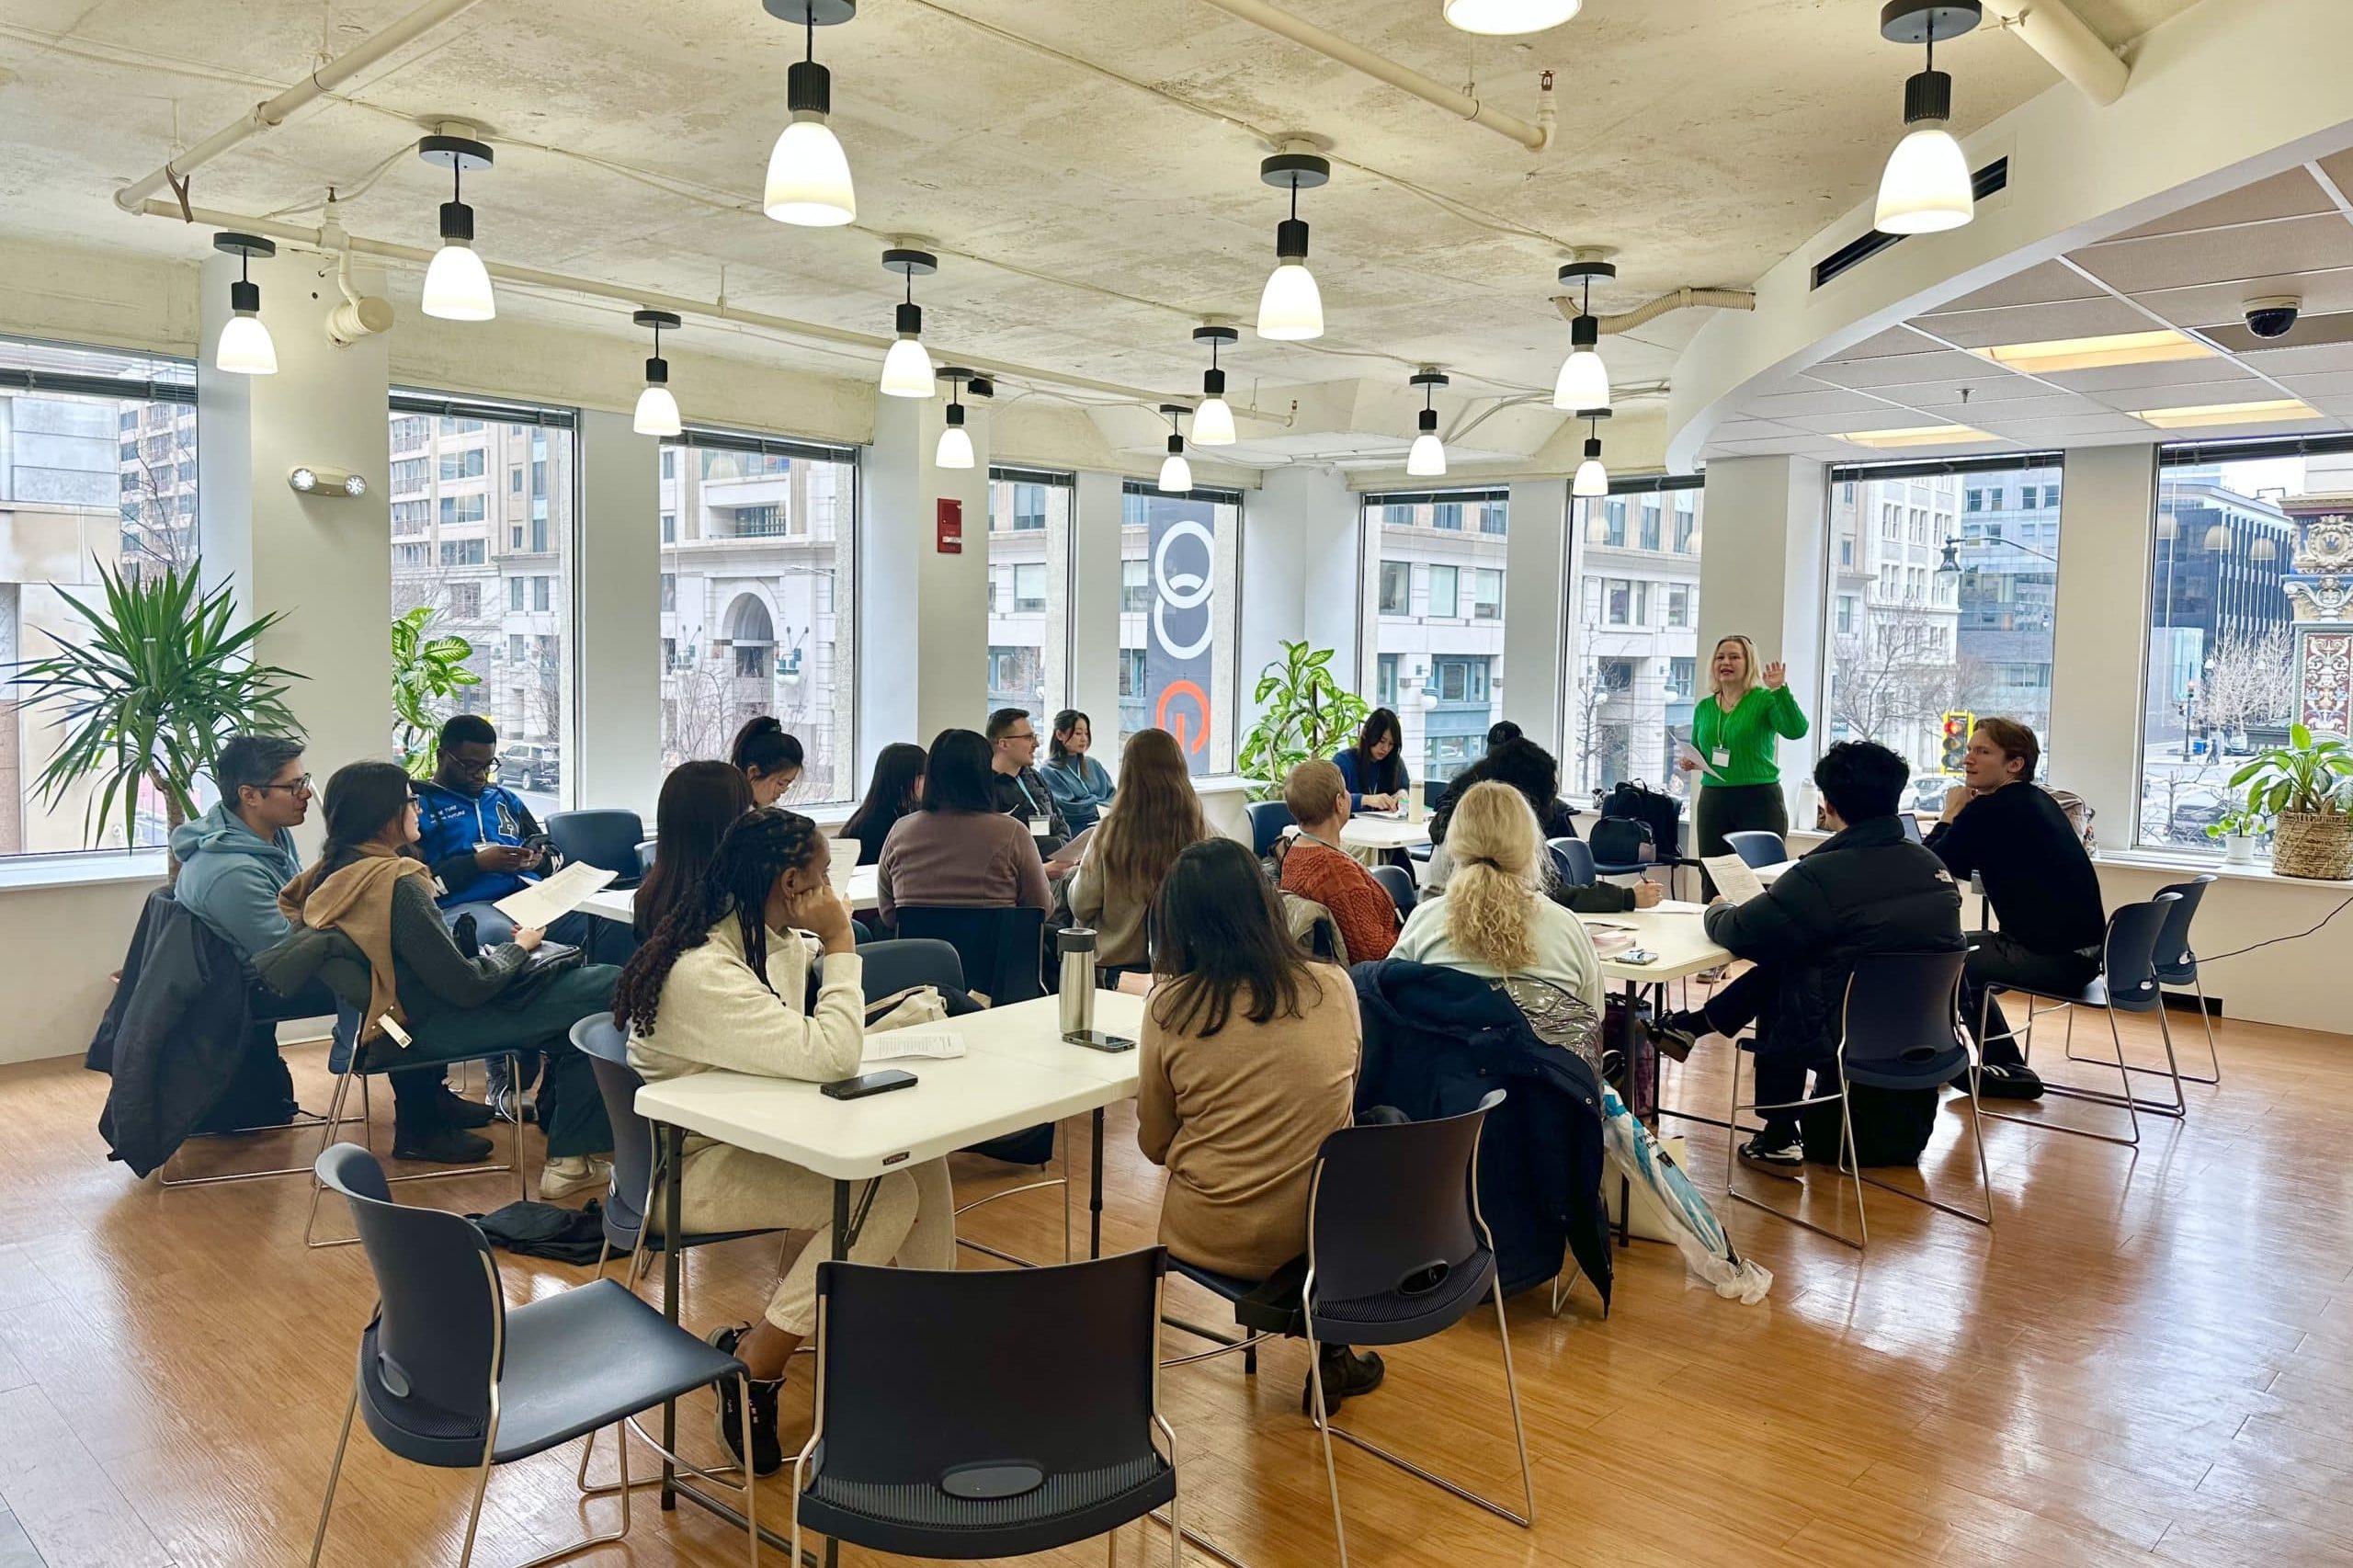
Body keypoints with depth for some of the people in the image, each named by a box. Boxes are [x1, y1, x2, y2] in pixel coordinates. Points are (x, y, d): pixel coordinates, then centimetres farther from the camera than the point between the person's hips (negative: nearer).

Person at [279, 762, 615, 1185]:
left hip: (405, 1010, 10)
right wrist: (518, 947, -3)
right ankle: (570, 1161, -7)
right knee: (608, 992, -13)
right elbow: (467, 987, -24)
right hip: (437, 1028, -10)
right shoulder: (396, 884, -25)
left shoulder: (333, 870, 0)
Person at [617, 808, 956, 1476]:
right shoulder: (701, 971, -27)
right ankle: (752, 1366, -7)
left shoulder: (776, 940, 2)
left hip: (755, 1136, 9)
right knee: (885, 1195, -22)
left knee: (920, 1159, -8)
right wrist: (840, 943, -22)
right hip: (689, 1167, -9)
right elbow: (829, 1057, -30)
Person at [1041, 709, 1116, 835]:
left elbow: (1112, 795, 15)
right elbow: (1068, 808, -7)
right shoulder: (1048, 771, 2)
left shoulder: (1093, 764, 21)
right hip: (1076, 831, -6)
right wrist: (1101, 804, 1)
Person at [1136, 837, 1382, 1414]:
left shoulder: (1170, 1006, -10)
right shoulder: (1334, 987, -6)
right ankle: (1332, 1356, 31)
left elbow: (1154, 1145, 1)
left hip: (1209, 1237, 0)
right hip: (1322, 1231, 1)